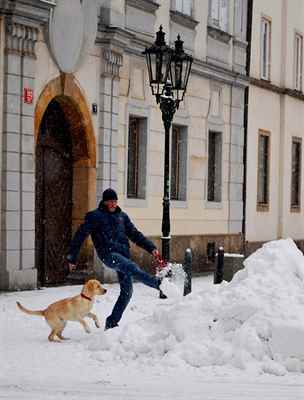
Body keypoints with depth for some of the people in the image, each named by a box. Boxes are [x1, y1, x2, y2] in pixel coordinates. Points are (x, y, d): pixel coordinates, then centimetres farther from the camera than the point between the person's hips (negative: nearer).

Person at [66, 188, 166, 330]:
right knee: (132, 268, -32)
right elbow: (80, 236, 5)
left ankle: (112, 322, 9)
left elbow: (135, 235, 21)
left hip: (123, 254, 6)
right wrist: (72, 258, 3)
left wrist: (151, 248, 9)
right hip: (108, 254, -6)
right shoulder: (94, 217, 4)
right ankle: (160, 284, -53)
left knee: (127, 290, -1)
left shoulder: (122, 216, 20)